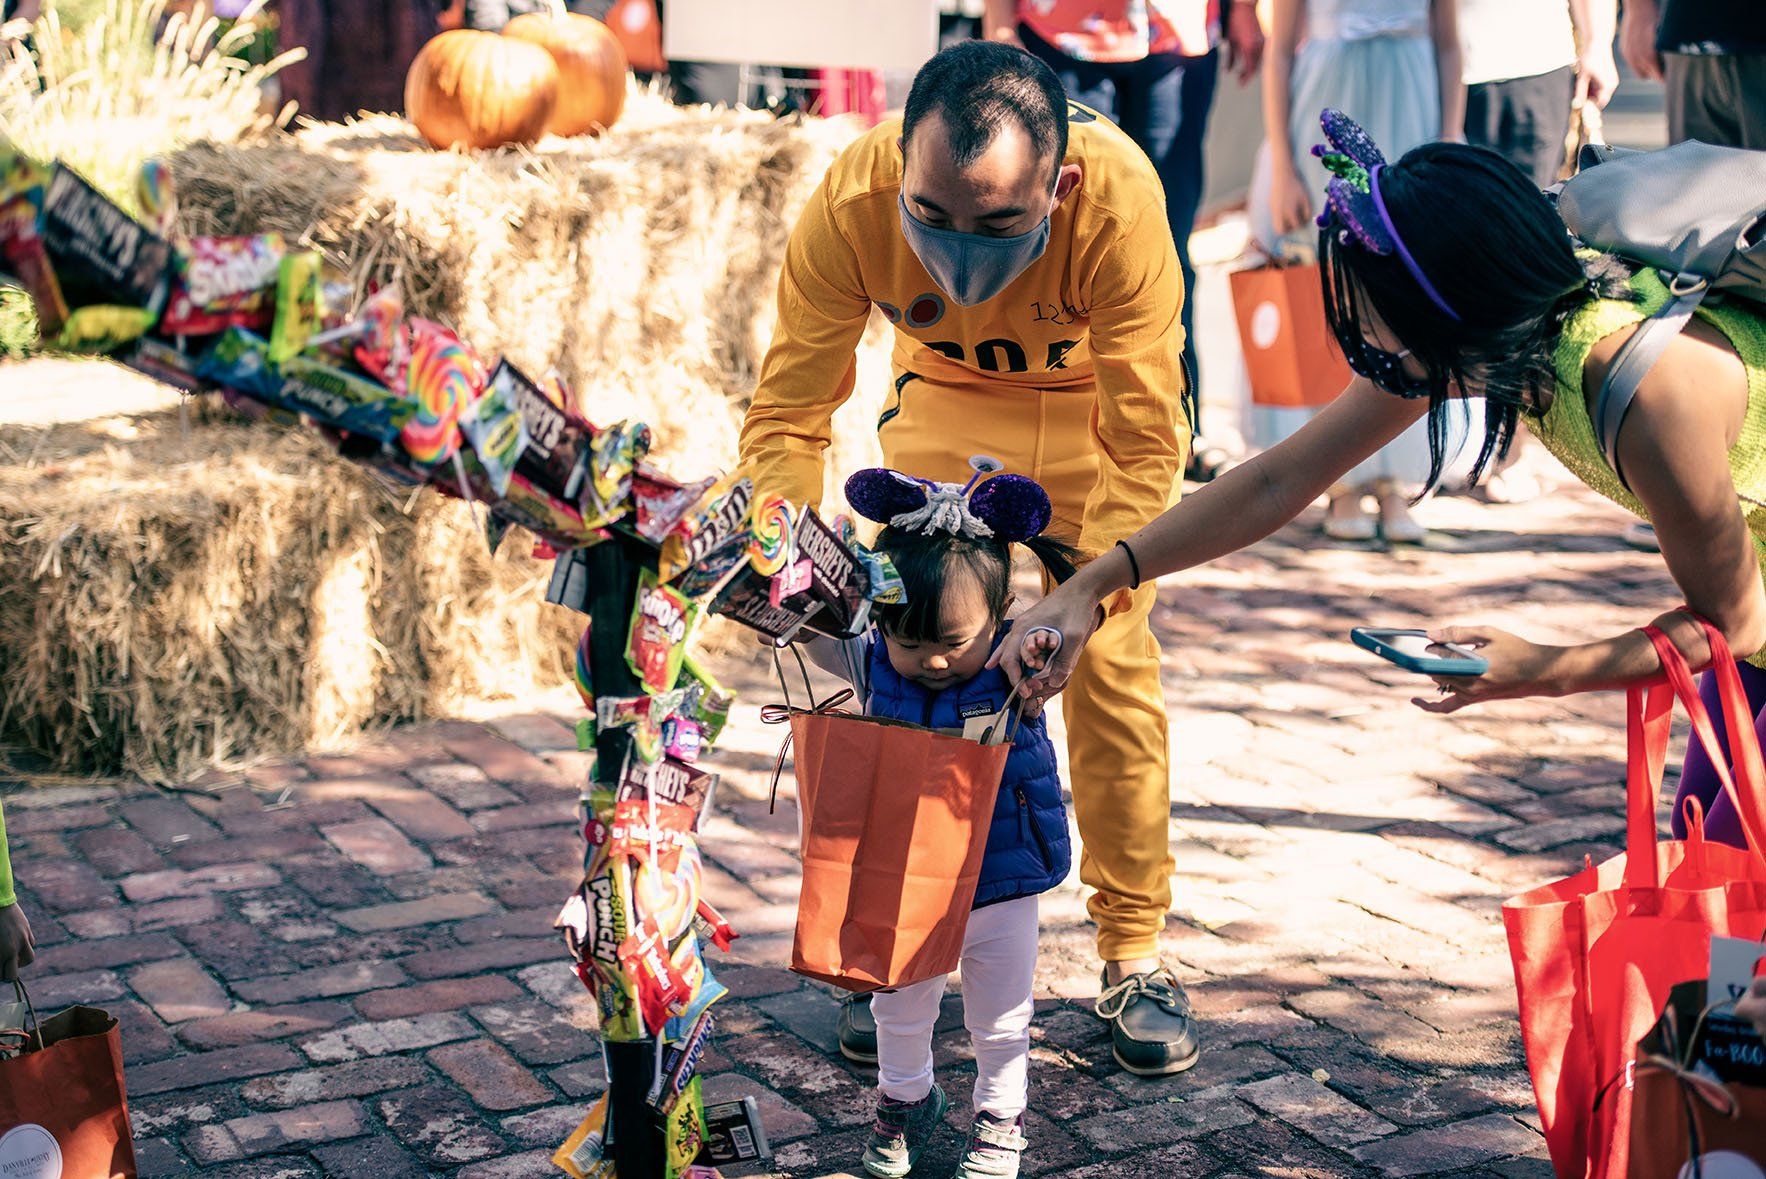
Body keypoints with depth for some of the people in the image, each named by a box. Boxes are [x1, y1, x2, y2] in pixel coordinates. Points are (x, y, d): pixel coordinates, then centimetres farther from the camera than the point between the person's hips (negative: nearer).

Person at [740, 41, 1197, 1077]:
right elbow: (785, 418, -28)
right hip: (943, 392, 2)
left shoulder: (1120, 199, -41)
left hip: (1096, 394, -1)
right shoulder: (851, 203, -36)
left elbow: (1145, 449, -34)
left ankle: (1135, 952, 10)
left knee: (1114, 667, -6)